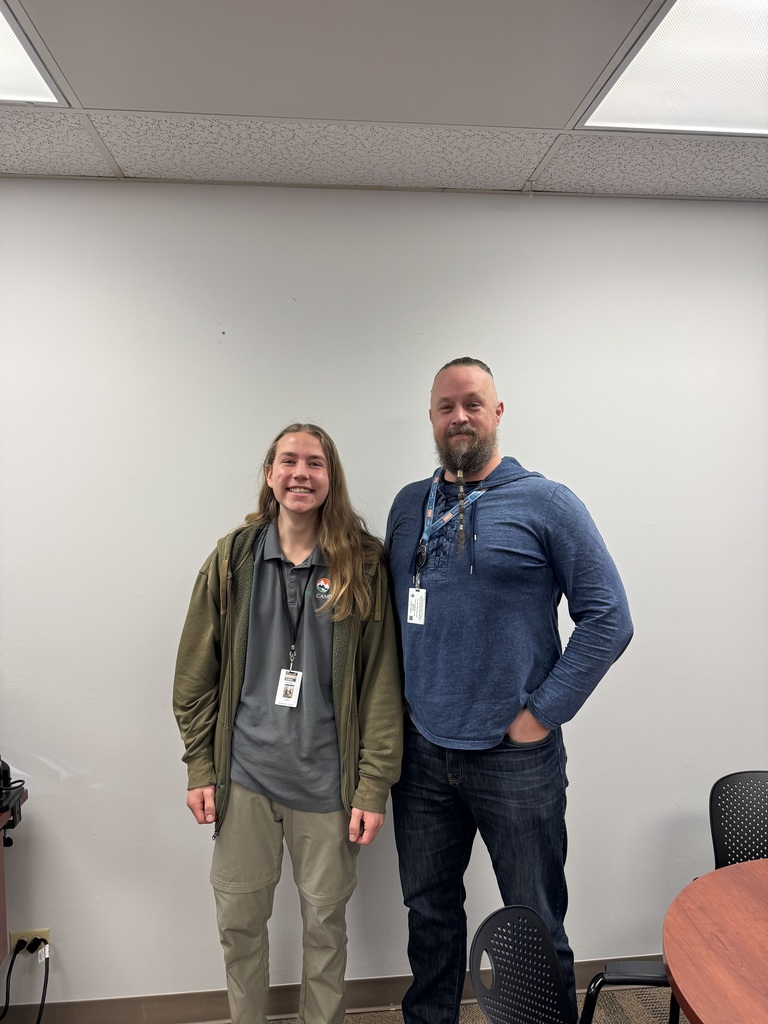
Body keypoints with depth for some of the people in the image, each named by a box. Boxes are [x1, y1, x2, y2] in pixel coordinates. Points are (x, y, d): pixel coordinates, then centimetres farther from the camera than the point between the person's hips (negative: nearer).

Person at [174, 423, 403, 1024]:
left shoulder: (363, 565, -6)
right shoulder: (233, 559, 0)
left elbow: (381, 682, -6)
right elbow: (198, 672, 4)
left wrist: (374, 786, -7)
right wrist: (200, 768, 2)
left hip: (326, 780, -1)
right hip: (243, 776, 2)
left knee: (325, 922, 16)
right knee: (239, 920, 16)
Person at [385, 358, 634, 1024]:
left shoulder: (547, 504, -8)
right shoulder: (409, 506, 6)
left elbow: (609, 619, -10)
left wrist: (541, 715, -12)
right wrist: (394, 711, 6)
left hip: (515, 756, -4)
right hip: (422, 753, 4)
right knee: (429, 911, 22)